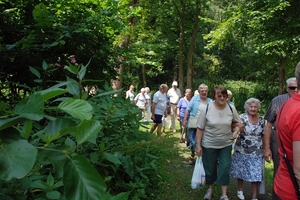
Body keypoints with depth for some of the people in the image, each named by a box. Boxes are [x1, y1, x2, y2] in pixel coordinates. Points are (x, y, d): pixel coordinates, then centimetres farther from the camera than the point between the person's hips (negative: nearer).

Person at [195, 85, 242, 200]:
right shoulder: (207, 109, -13)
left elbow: (237, 123, 8)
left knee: (225, 168, 2)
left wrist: (235, 132, -14)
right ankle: (210, 189, 38)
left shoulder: (231, 109, -7)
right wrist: (198, 145, -8)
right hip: (209, 145, -1)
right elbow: (200, 128, -8)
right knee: (210, 169, 12)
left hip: (226, 144, 1)